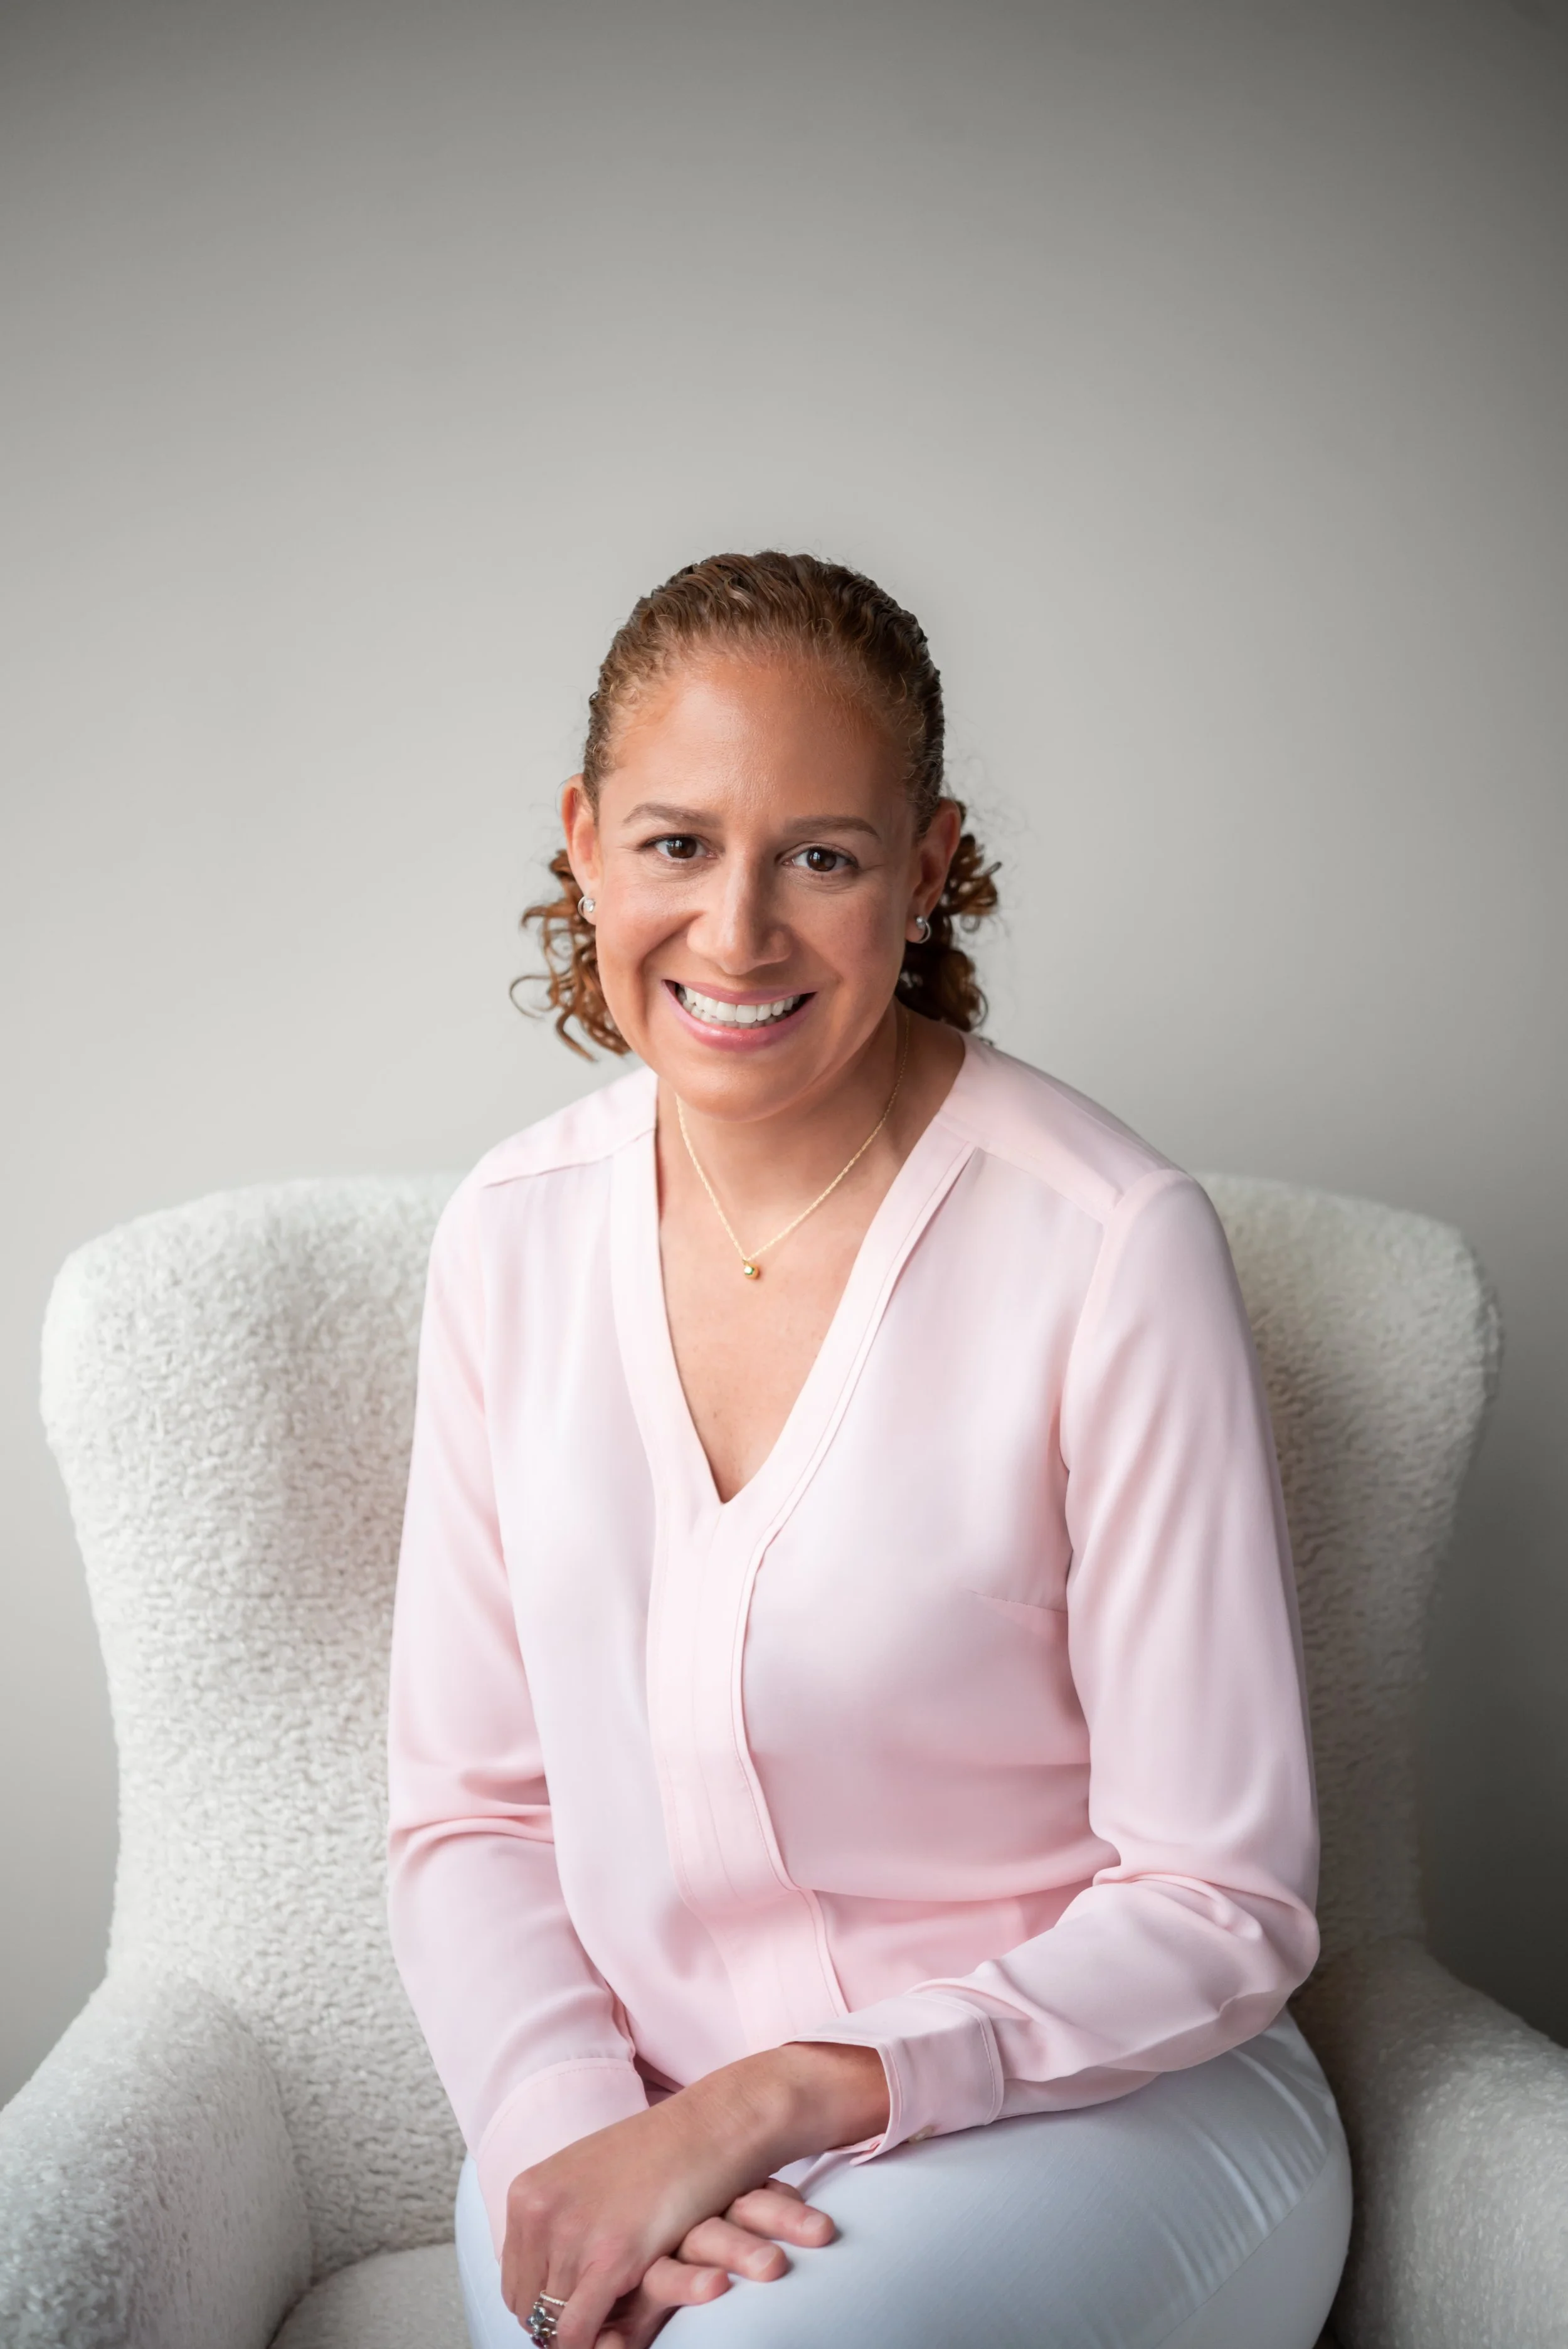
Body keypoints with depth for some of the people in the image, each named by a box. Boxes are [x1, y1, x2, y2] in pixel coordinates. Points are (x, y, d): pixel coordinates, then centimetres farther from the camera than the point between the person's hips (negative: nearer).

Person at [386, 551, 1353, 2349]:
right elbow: (466, 1811, 4)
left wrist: (788, 2096, -18)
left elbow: (1221, 1909, -11)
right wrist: (569, 2130, -14)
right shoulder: (512, 1234, -1)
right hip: (628, 2117, 4)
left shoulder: (1112, 1246, -15)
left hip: (1101, 2112, -3)